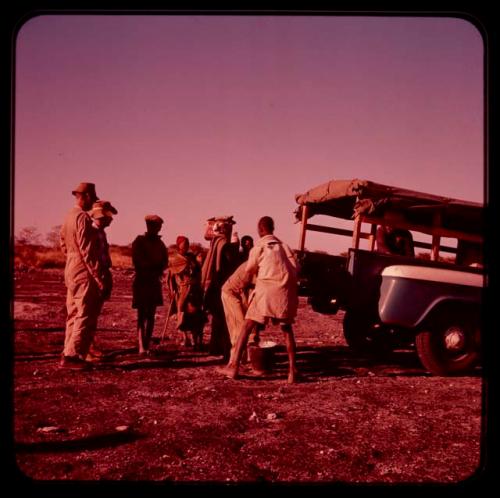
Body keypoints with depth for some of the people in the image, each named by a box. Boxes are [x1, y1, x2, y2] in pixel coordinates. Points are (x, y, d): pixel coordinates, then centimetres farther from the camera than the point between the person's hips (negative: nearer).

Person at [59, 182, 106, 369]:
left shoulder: (69, 217, 14)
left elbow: (64, 246, 20)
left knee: (74, 315, 14)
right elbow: (87, 251, -20)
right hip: (85, 273, -10)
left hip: (71, 271, 10)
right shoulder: (83, 217, -15)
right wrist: (99, 276, -18)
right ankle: (72, 356, -6)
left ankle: (68, 354, 18)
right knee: (86, 317, -6)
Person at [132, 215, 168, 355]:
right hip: (141, 282, -4)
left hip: (155, 282, 5)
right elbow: (138, 261, -8)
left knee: (151, 315, 5)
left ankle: (147, 345, 9)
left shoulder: (160, 243, 13)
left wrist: (157, 271, -9)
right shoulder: (139, 241, -1)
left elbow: (165, 261, 10)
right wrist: (155, 269, -10)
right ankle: (142, 347, -9)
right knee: (142, 315, -6)